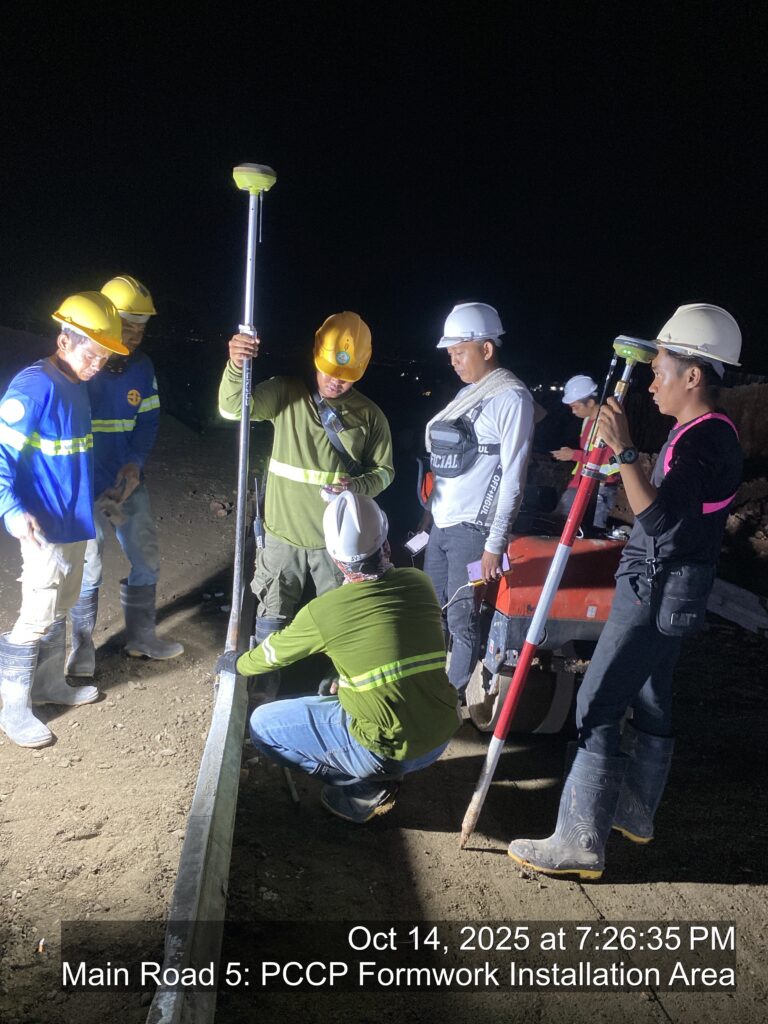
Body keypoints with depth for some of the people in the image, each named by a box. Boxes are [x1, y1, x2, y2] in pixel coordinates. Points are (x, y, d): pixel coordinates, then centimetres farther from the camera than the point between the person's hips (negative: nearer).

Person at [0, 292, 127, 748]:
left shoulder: (76, 386, 8)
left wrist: (95, 497, 27)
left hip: (75, 522, 9)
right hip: (46, 527, -9)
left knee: (59, 610, 19)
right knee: (37, 618, -1)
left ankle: (51, 683, 35)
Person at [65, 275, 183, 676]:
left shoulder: (142, 366, 0)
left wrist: (135, 463, -12)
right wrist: (97, 494, -18)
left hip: (129, 484, 5)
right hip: (85, 491, -5)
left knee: (147, 562, 13)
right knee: (87, 573, 3)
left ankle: (141, 637, 33)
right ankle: (81, 652, 23)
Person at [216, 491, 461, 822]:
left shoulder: (322, 611, -15)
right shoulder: (420, 583, -3)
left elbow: (274, 653, 5)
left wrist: (237, 664, 27)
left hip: (389, 752, -6)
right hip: (442, 738, 6)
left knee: (262, 724, 8)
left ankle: (364, 789, 7)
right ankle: (378, 776, 17)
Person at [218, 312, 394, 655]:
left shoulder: (369, 415, -2)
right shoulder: (286, 393, -6)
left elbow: (384, 470, 5)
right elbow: (233, 408, -18)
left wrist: (358, 487, -17)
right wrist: (236, 367, -38)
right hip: (283, 533, 0)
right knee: (272, 621, 15)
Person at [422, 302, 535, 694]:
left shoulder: (511, 397, -9)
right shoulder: (467, 393, 15)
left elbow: (513, 476, -13)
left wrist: (494, 544, -15)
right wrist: (431, 518, 17)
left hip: (472, 528, -8)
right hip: (441, 524, 8)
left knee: (461, 620, 0)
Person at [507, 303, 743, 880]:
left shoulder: (706, 439, -19)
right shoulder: (706, 433, 13)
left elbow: (657, 517, -29)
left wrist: (624, 451, -28)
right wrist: (620, 454, 23)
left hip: (658, 590, -11)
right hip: (664, 588, 11)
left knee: (598, 705, -10)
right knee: (649, 701, 19)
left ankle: (581, 842, -3)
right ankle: (636, 813, 33)